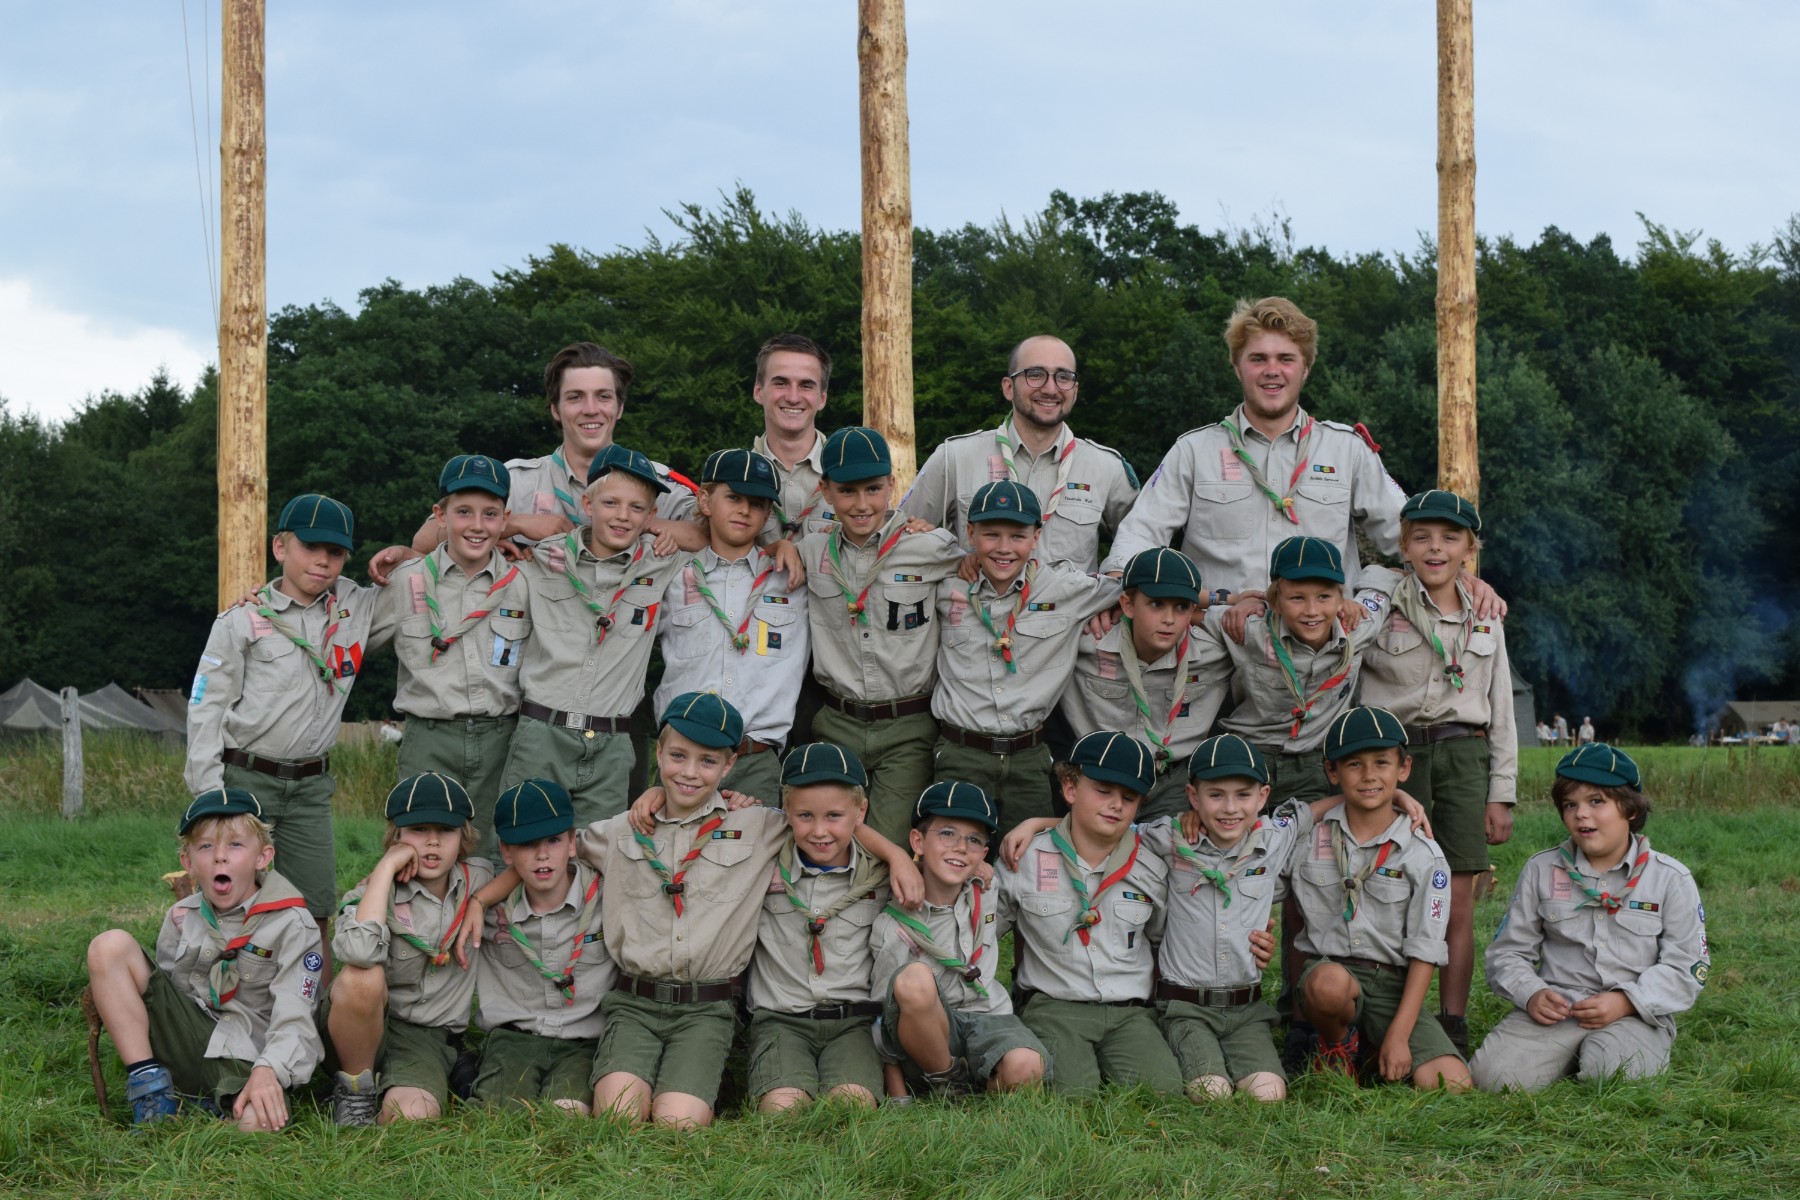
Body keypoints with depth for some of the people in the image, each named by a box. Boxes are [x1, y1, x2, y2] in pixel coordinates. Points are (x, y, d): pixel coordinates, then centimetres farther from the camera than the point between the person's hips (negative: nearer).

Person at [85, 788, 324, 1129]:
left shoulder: (292, 925, -6)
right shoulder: (182, 917, 8)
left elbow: (293, 1019, -15)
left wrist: (268, 1070, -31)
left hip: (244, 1058, -5)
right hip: (187, 1040, 5)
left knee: (259, 1124, -40)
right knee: (109, 946, -11)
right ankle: (150, 1087, -11)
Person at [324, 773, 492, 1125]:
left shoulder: (478, 880, 2)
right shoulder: (373, 893, -9)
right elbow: (359, 951, -33)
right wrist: (386, 867, -23)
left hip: (430, 1036, 1)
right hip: (368, 1026, -1)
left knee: (412, 1116, -32)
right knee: (363, 977, -36)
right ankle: (355, 1088, -12)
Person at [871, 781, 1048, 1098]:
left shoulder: (990, 898, 6)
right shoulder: (893, 925, -5)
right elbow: (885, 1023, -4)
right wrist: (897, 1099, -10)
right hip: (925, 1037, -2)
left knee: (1025, 1067, -35)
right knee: (914, 979, -36)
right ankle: (946, 1084, -13)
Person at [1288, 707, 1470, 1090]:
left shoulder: (1424, 855, 1)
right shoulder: (1307, 836, 5)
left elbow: (1423, 953, -3)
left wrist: (1398, 1035, -12)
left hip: (1394, 986, 0)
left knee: (1450, 1083, -23)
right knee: (1330, 983, -39)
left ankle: (1378, 1058, 10)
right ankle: (1336, 1044, -3)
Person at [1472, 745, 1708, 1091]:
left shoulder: (1670, 878, 4)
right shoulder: (1540, 871, 11)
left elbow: (1685, 968, 0)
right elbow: (1507, 951, 12)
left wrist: (1624, 1001, -15)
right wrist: (1531, 994, -9)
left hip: (1636, 1014, -2)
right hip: (1555, 1008, 2)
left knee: (1610, 1074, -34)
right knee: (1493, 1075, -23)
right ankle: (1569, 1055, 6)